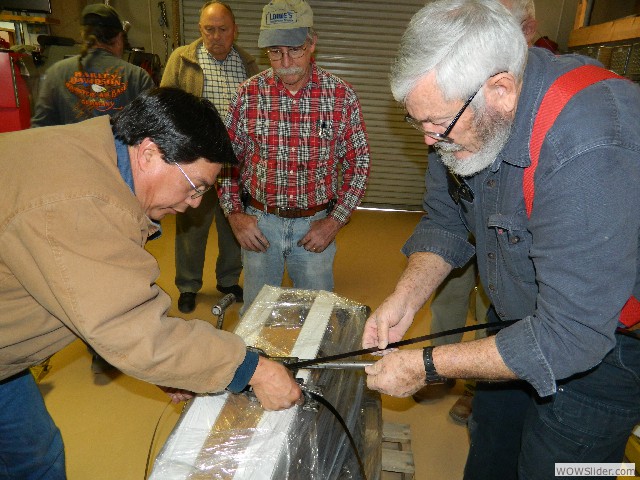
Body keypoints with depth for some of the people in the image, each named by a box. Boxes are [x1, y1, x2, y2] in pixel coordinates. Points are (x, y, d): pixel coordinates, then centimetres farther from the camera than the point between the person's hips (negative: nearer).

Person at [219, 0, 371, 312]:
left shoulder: (341, 96, -7)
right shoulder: (249, 93, -4)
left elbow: (358, 163, -1)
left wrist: (335, 220, -8)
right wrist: (234, 213, -5)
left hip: (316, 225, 0)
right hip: (258, 222, 1)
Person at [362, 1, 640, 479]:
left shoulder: (589, 152, -38)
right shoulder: (467, 115, -12)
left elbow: (569, 334, -36)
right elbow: (444, 223, -1)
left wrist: (427, 366, -29)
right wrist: (405, 298, -16)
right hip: (522, 317, 7)